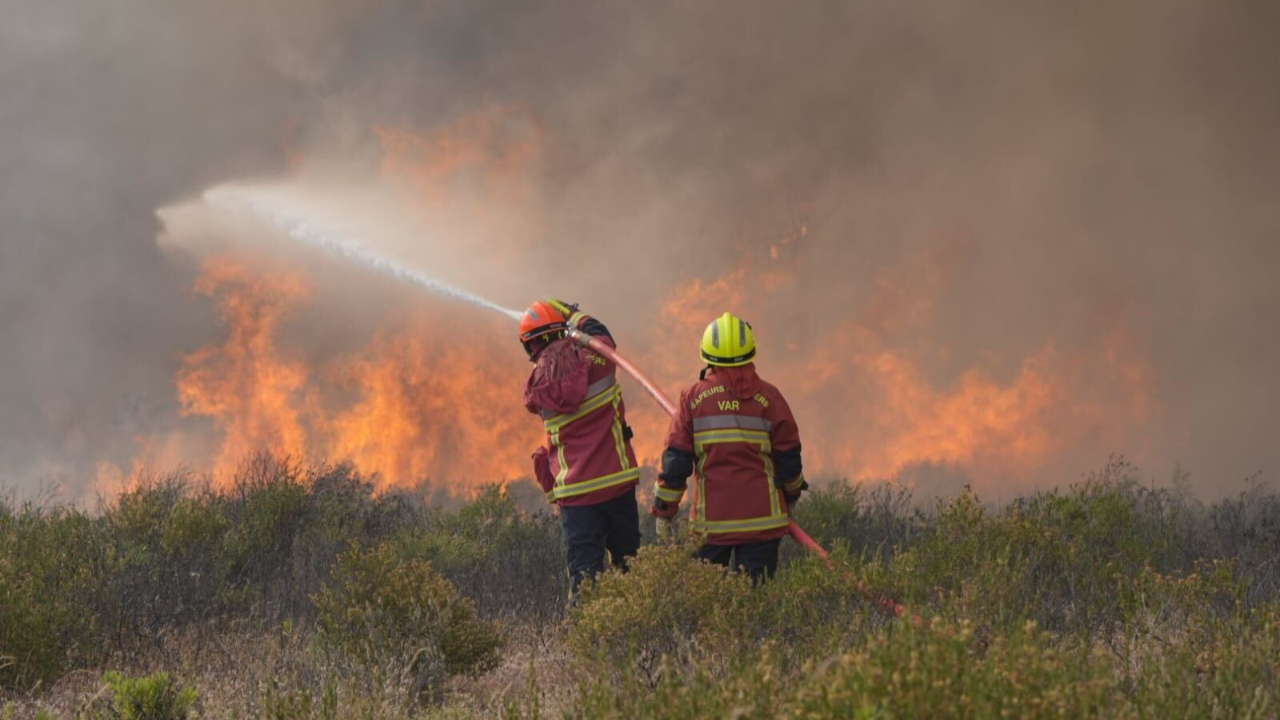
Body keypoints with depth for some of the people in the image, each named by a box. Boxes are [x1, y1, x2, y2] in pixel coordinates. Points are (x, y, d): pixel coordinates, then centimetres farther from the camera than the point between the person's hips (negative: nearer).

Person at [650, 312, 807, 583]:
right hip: (761, 517, 0)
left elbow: (676, 457, -2)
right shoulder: (768, 397, -3)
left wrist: (664, 507, 7)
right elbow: (788, 454, 4)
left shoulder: (693, 397, -2)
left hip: (711, 517, 0)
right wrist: (792, 492, 22)